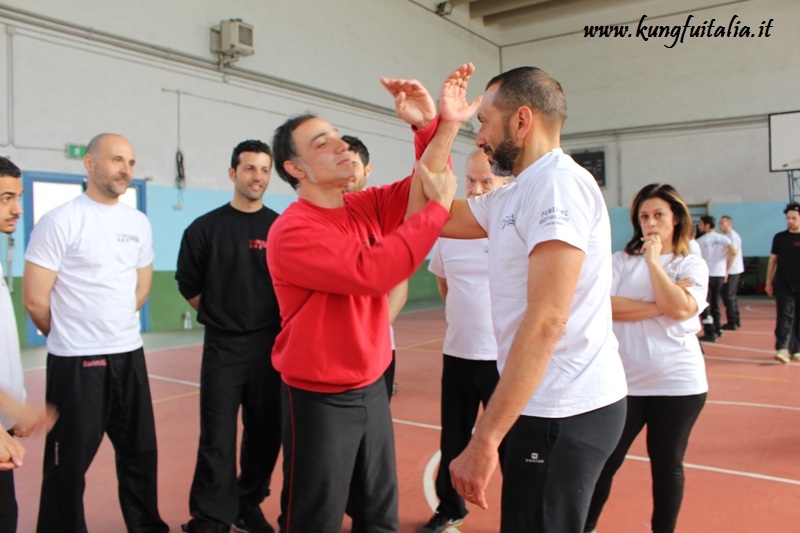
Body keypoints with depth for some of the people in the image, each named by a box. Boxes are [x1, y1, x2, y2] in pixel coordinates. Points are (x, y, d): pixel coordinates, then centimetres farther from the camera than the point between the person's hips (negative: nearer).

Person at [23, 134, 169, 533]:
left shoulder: (139, 223, 7)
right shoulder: (60, 221, -10)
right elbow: (34, 299, -10)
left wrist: (115, 328, 12)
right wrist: (71, 335, 3)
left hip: (130, 355, 6)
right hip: (77, 362, -6)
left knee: (141, 452, 16)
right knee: (69, 463, 6)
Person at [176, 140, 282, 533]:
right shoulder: (206, 227, 0)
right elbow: (189, 286, 6)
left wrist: (268, 321, 4)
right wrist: (224, 317, 7)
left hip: (272, 346, 2)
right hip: (223, 348, -1)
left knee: (265, 434, 10)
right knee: (217, 440, 0)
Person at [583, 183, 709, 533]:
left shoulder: (692, 265, 2)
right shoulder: (621, 260, 2)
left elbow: (680, 309, -16)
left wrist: (653, 260, -12)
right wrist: (657, 308, -14)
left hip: (678, 383, 0)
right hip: (624, 382, 0)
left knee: (667, 466, 14)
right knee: (604, 462, 7)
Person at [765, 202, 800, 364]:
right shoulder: (779, 238, 5)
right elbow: (773, 260, 8)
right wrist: (769, 282, 5)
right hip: (783, 285, 0)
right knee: (785, 316, -7)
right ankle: (782, 349, -13)